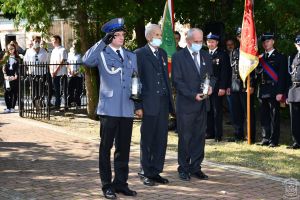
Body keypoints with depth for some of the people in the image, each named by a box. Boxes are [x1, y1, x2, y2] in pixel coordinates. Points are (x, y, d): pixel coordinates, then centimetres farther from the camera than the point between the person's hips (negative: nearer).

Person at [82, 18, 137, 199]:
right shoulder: (102, 54, 0)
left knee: (124, 148, 9)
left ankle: (121, 182, 19)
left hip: (127, 109, 5)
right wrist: (103, 41, -22)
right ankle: (107, 185, 9)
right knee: (106, 148, 2)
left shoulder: (131, 56, 16)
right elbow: (87, 60, -20)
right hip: (109, 108, -5)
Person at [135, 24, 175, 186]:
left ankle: (156, 171, 17)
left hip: (163, 104, 6)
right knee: (147, 140, 4)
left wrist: (170, 101, 11)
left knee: (161, 139, 8)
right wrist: (138, 106, -12)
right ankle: (146, 173, 14)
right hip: (149, 104, -6)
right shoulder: (140, 54, -5)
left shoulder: (163, 53, 15)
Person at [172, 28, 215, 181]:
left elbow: (211, 75, 18)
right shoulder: (178, 57, -5)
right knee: (185, 137, 1)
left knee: (200, 136, 7)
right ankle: (183, 169, 11)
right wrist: (193, 95, -17)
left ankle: (195, 167, 16)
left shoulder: (206, 56, 12)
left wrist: (211, 85, -5)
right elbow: (177, 81, -9)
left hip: (202, 103, 5)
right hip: (186, 104, -5)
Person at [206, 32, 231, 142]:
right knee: (208, 111, 8)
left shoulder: (223, 55, -3)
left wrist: (223, 87, -14)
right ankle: (210, 133, 16)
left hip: (217, 88, -5)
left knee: (217, 112, -1)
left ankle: (218, 134, 4)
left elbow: (225, 72, -8)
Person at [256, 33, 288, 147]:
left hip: (273, 91, -5)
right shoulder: (260, 58, 15)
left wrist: (280, 92, -14)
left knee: (274, 117, -3)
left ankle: (274, 140, 1)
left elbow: (282, 76, -7)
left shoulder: (280, 57, -1)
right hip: (262, 91, 5)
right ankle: (265, 139, 17)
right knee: (264, 116, 9)